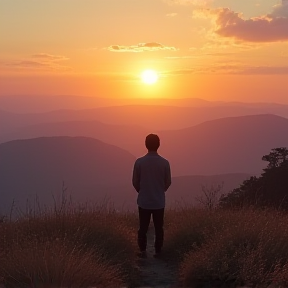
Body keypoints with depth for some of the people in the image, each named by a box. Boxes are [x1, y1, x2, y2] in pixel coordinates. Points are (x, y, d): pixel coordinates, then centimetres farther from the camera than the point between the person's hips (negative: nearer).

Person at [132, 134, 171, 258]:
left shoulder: (139, 162, -10)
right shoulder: (164, 163, -8)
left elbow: (135, 182, -2)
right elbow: (168, 182, 2)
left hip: (144, 201, 0)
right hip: (159, 201, 1)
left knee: (143, 227, 10)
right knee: (158, 227, 11)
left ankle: (143, 251, 11)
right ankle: (157, 251, 15)